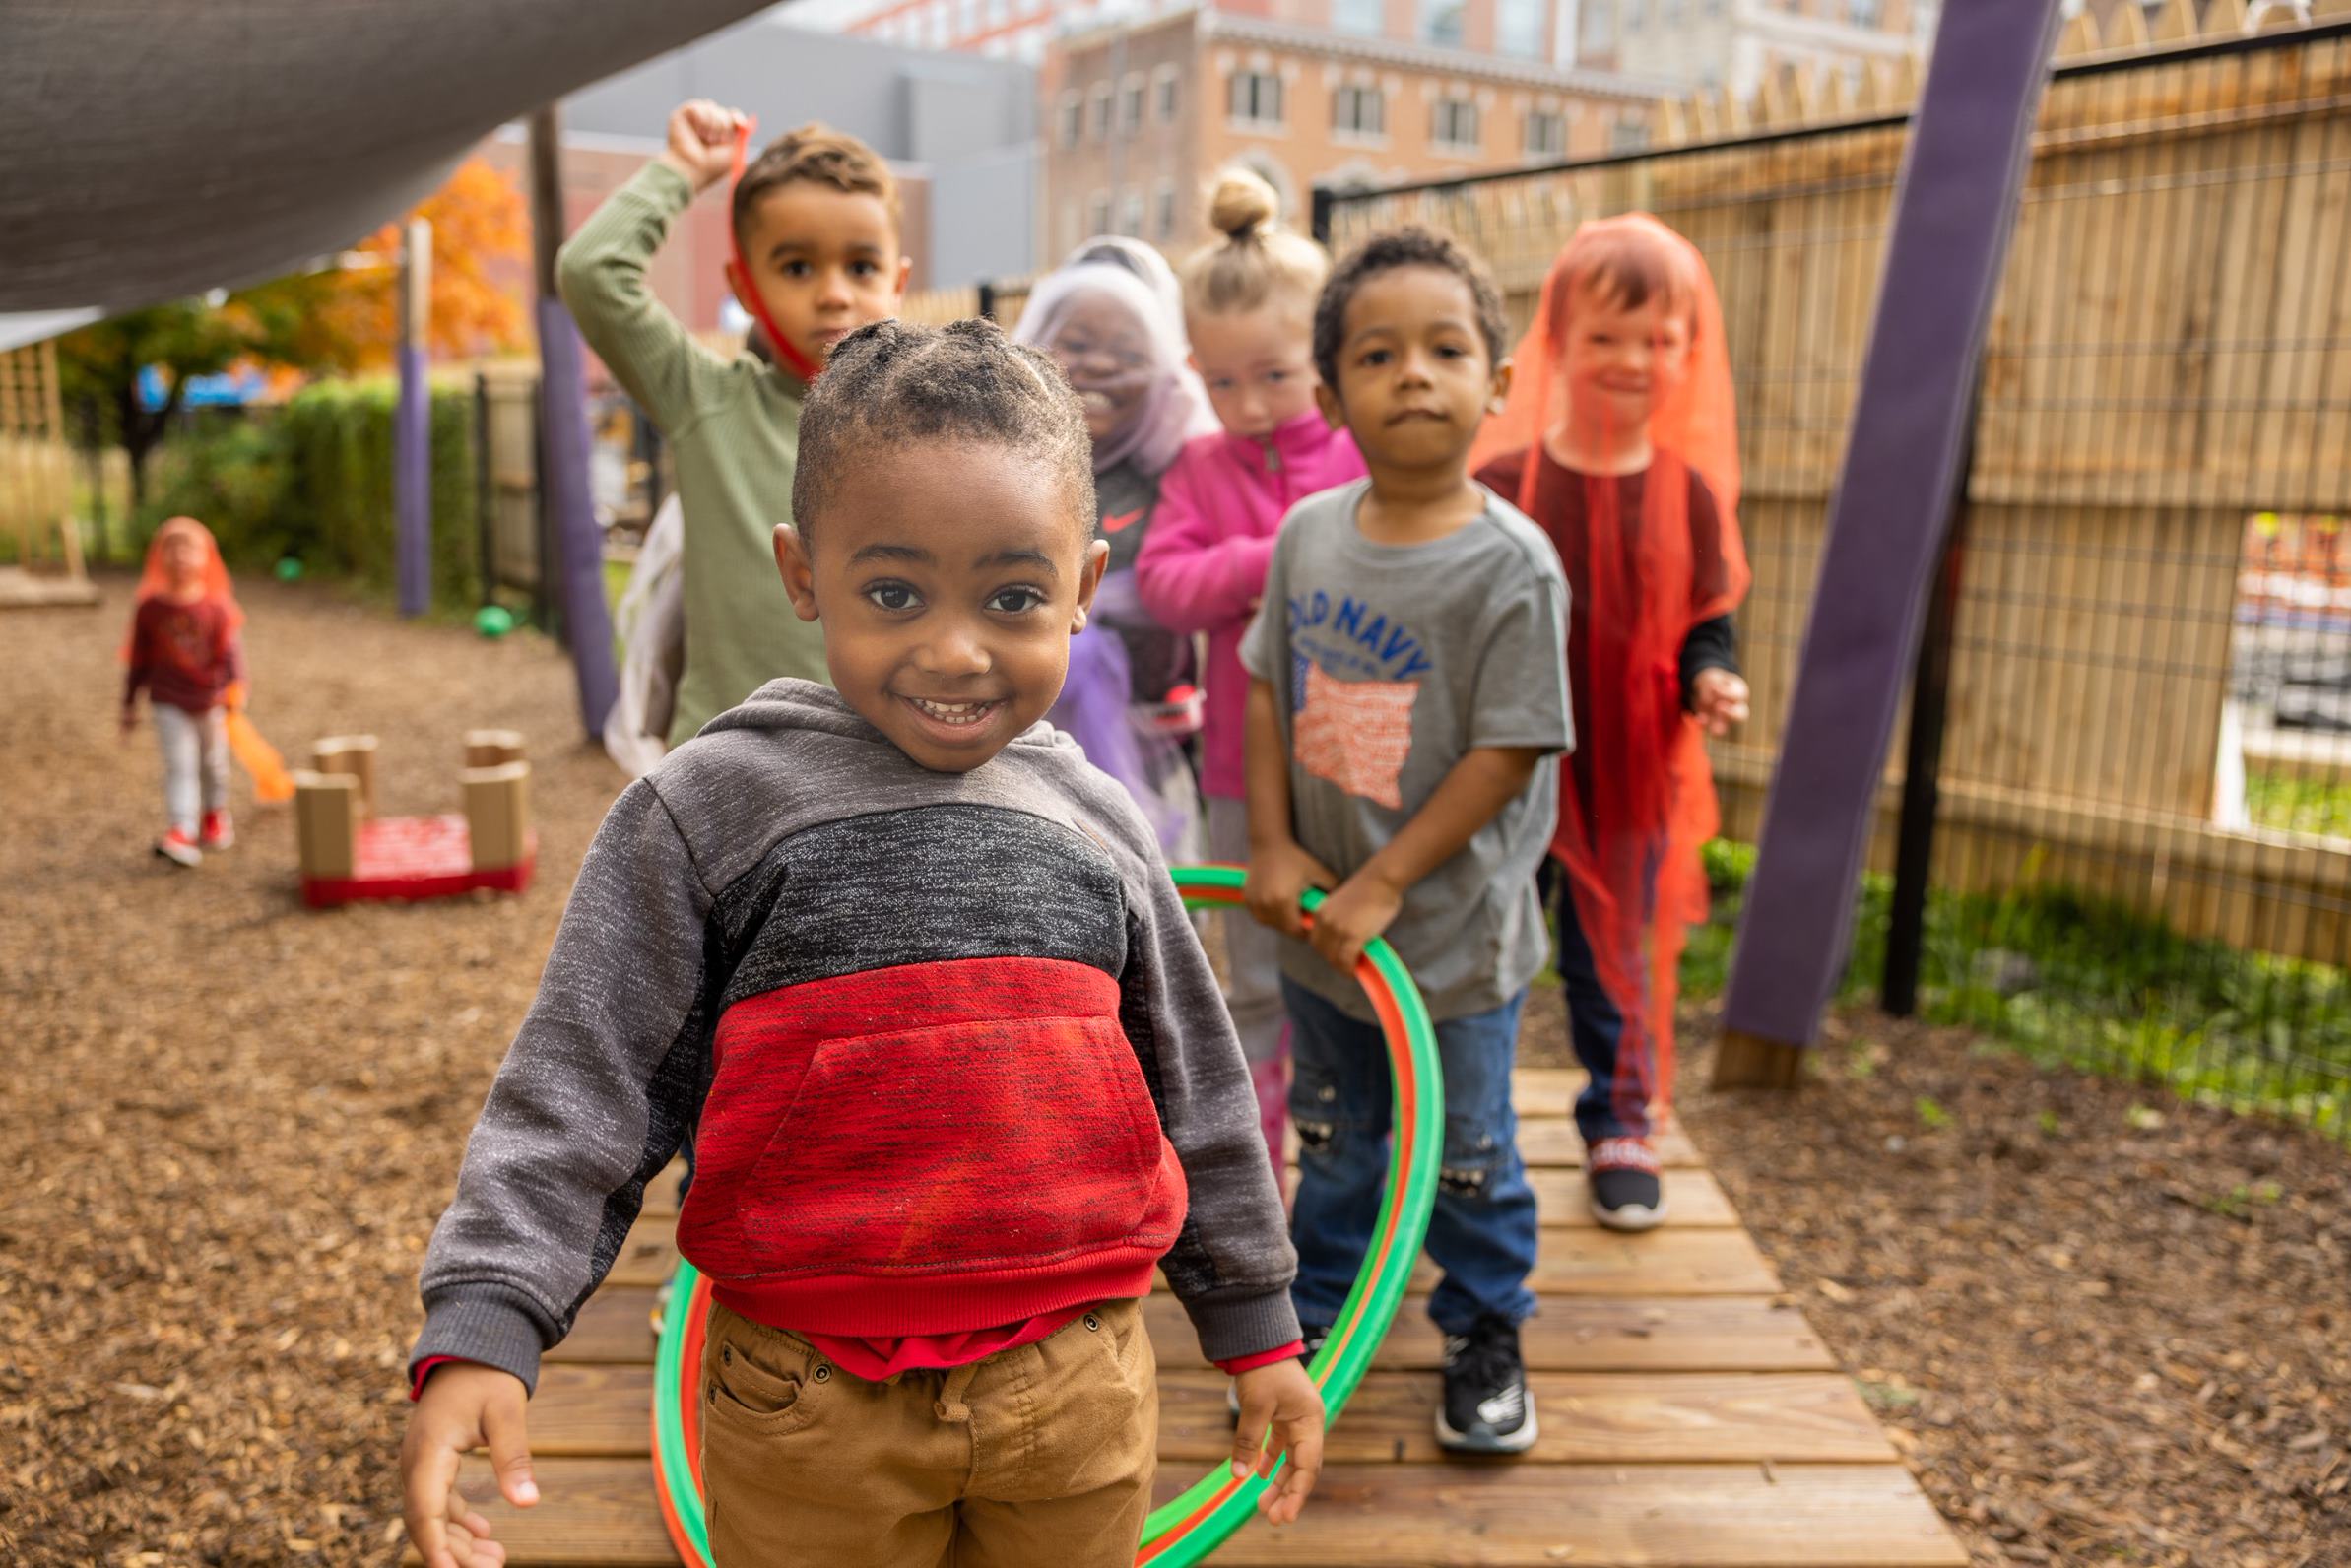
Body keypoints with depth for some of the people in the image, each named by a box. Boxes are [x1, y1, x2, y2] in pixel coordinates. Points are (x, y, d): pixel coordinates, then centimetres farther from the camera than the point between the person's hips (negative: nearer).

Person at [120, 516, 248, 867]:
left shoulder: (216, 605, -8)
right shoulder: (150, 608, -4)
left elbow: (231, 649, -12)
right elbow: (138, 658, 4)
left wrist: (235, 686, -28)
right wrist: (130, 705, 7)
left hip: (210, 701, 1)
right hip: (169, 702, -1)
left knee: (213, 762, 17)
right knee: (179, 765, -10)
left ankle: (215, 818, 38)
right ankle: (180, 832, -15)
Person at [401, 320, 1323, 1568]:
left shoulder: (1096, 824, 3)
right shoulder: (709, 810, -6)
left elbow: (1194, 1089, 11)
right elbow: (580, 1089, -6)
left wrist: (1255, 1323, 16)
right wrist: (481, 1325, -17)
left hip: (1078, 1389, 3)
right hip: (811, 1403, -2)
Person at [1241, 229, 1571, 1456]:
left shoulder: (1511, 566, -18)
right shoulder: (1308, 534, -3)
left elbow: (1508, 753, -18)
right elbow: (1267, 690, 4)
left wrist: (1383, 885, -19)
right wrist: (1273, 846, -5)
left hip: (1452, 930, -4)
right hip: (1317, 923, 4)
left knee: (1466, 1148, 14)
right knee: (1332, 1138, 22)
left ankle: (1485, 1336, 37)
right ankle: (1317, 1315, 42)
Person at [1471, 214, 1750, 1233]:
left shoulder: (1687, 493, -1)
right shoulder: (1502, 484, -8)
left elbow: (1707, 623, 6)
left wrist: (1710, 681, -14)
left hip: (1630, 777, 2)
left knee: (1619, 960, 16)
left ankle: (1621, 1127, 37)